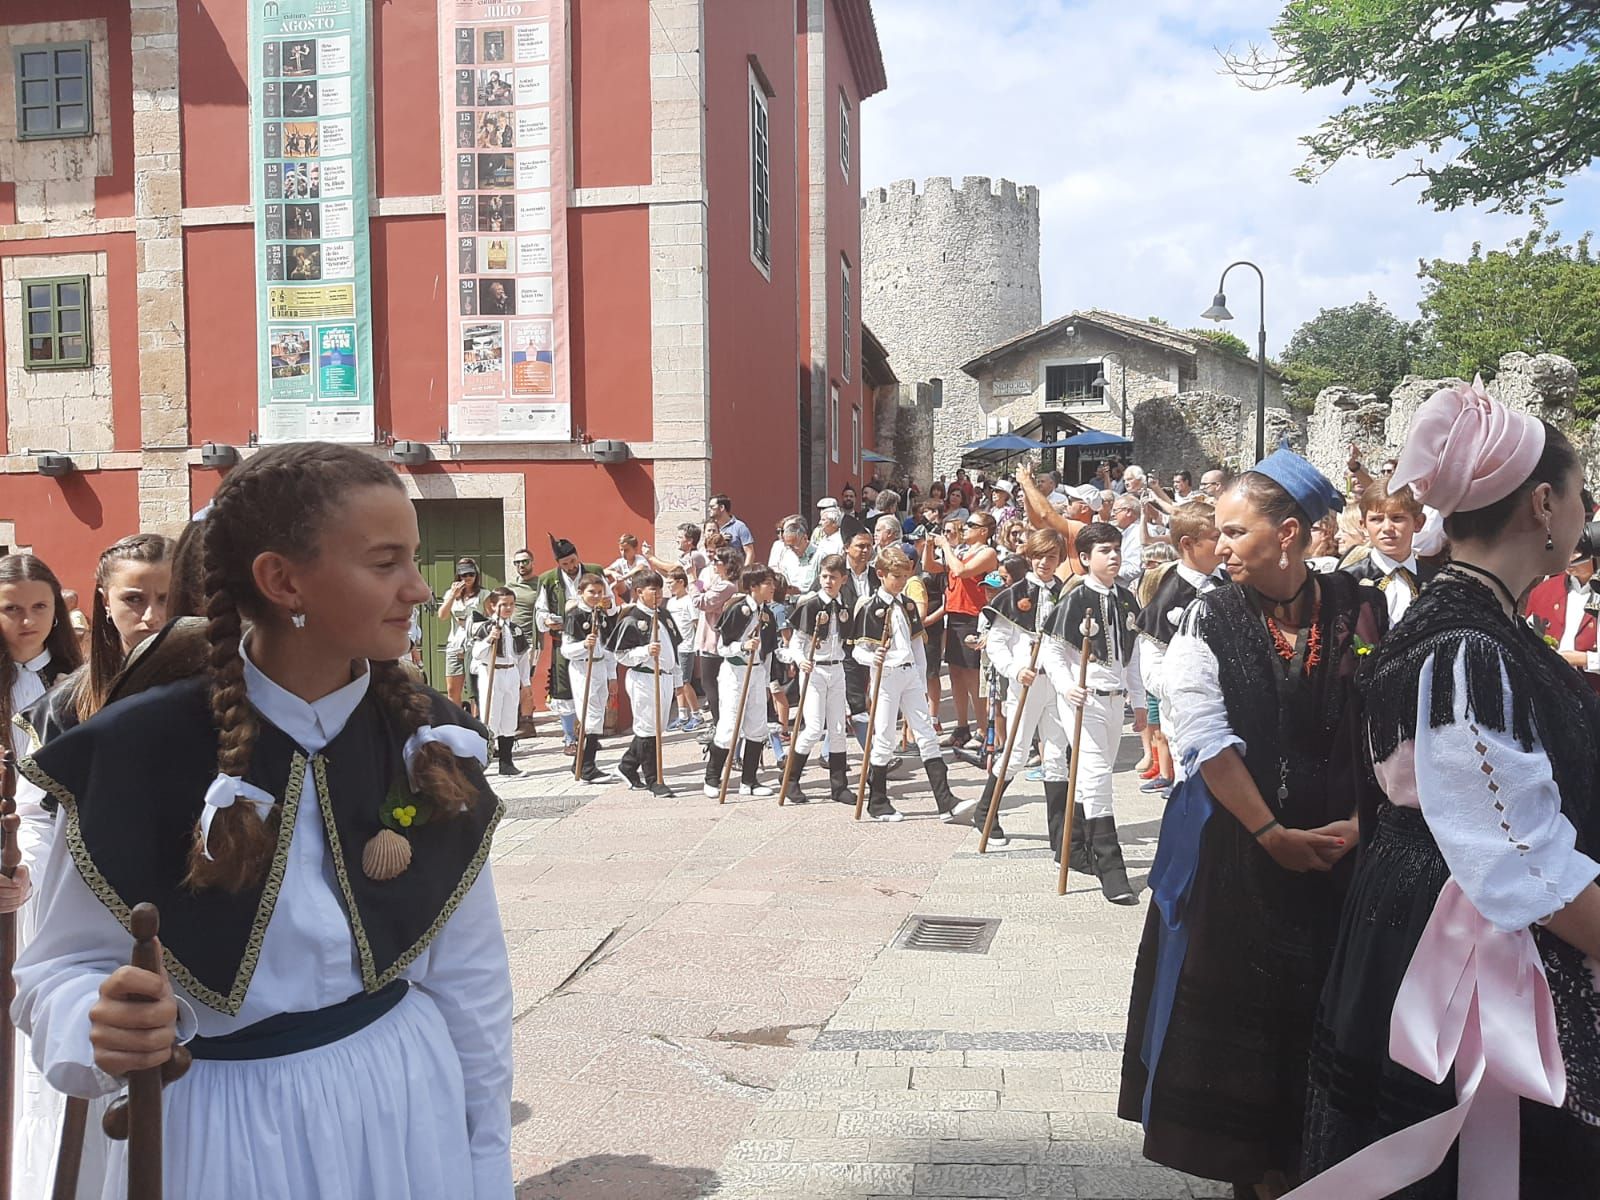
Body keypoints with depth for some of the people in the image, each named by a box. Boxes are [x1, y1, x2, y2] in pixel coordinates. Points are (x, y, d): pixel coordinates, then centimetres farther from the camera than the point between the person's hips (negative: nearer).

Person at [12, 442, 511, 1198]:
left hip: (408, 1103, 3)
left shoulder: (426, 738, -7)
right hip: (226, 1128, -2)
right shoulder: (143, 753, -17)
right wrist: (102, 1027, -30)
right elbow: (65, 968, -7)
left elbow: (468, 973, 0)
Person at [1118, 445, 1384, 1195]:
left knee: (1326, 1005, 10)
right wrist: (1271, 834, -16)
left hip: (1340, 845, 1)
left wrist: (1359, 822, -13)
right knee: (1237, 1002, 7)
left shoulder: (1361, 614, -2)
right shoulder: (1209, 621, -5)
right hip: (1234, 844, -1)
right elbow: (1206, 739, -12)